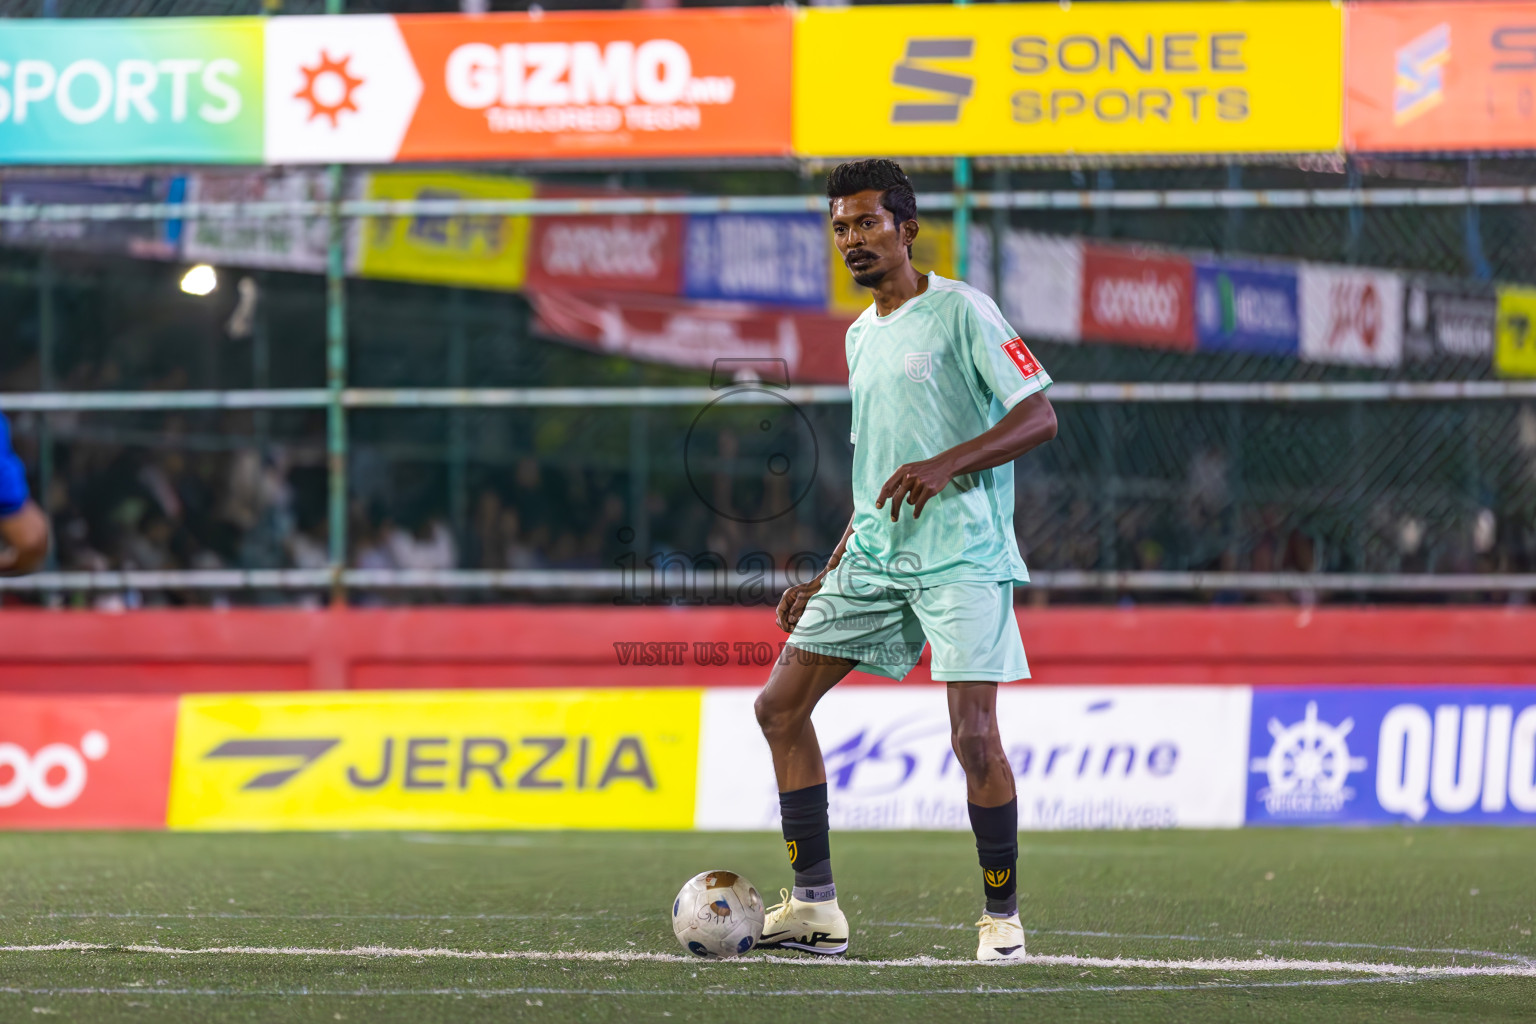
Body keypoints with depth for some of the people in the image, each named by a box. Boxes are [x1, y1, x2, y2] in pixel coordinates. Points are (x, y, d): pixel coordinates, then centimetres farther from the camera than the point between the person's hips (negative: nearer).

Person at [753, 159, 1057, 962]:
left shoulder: (959, 311, -5)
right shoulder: (860, 336, 18)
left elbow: (1038, 417, -11)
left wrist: (946, 465, -24)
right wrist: (826, 579, 21)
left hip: (962, 558, -8)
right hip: (872, 561, 8)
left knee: (974, 737, -16)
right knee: (780, 705, 1)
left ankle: (1001, 916, 1)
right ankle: (815, 908, 5)